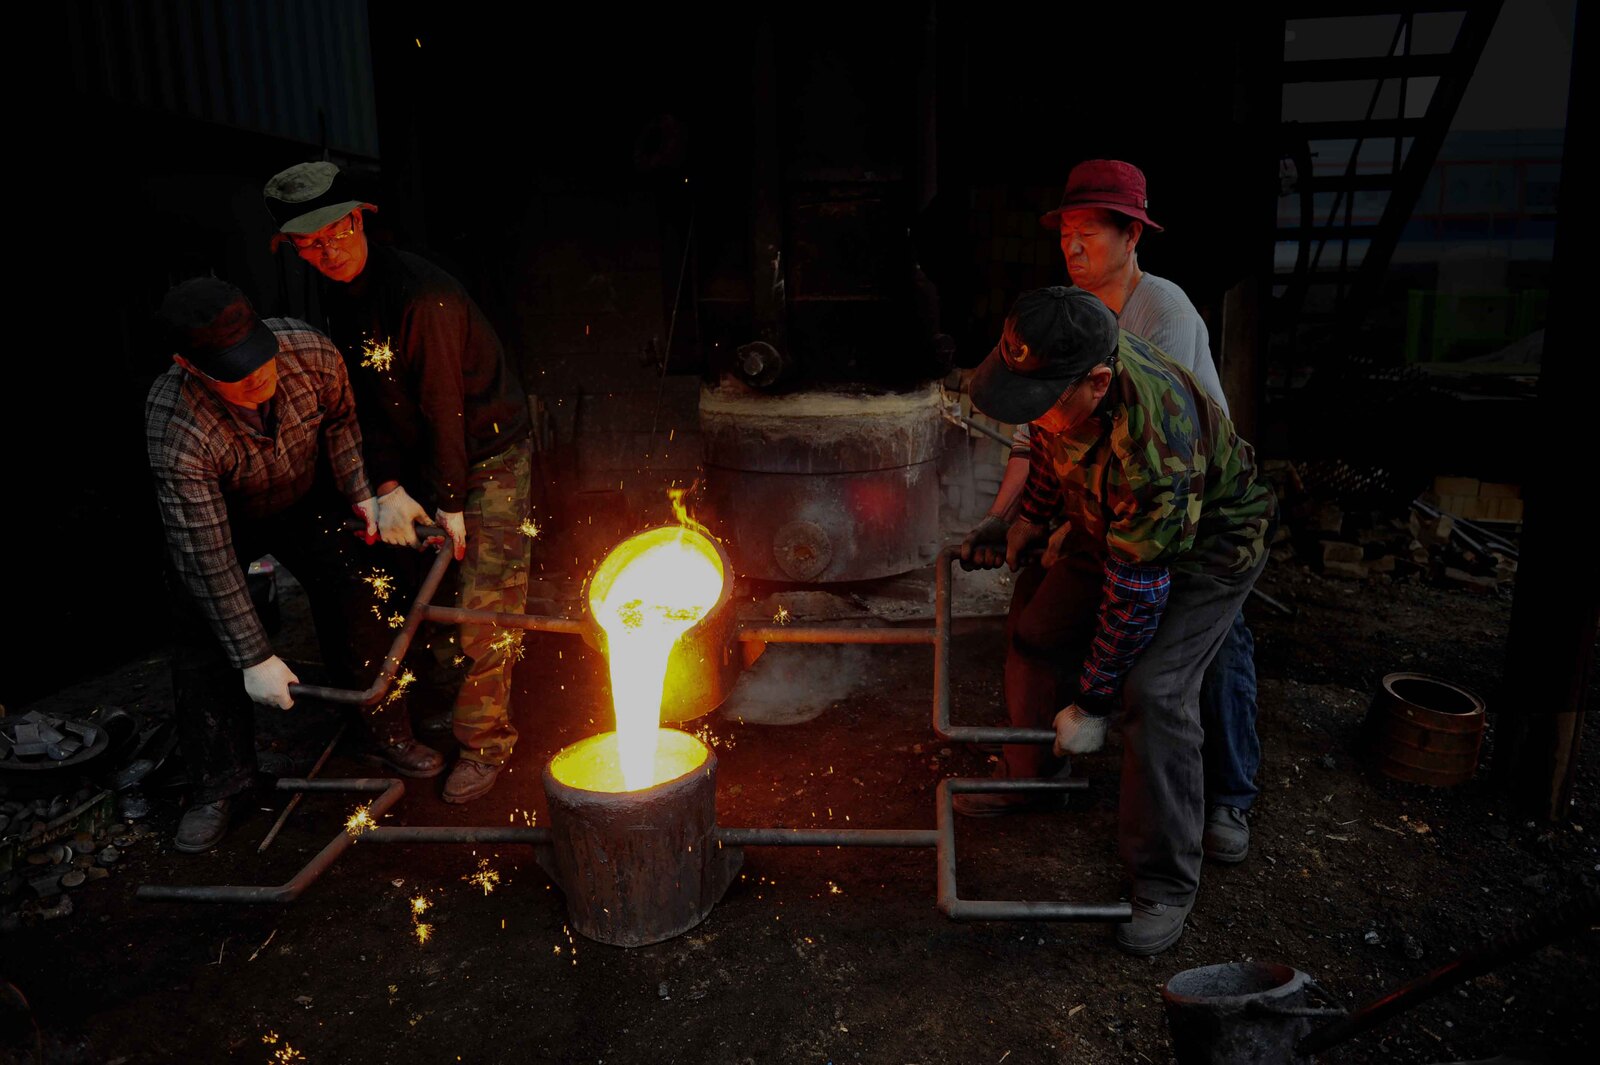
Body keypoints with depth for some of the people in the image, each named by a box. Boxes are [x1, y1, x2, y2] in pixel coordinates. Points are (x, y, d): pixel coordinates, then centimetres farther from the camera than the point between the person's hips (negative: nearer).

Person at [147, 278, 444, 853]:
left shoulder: (311, 351, -33)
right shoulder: (176, 433, -41)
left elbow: (340, 418, -7)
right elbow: (207, 557, -35)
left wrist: (360, 491, -15)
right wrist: (254, 658, -32)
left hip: (306, 501, 3)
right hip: (213, 519, -2)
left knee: (353, 611, 1)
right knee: (205, 640, -3)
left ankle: (389, 735, 19)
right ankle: (218, 782, 15)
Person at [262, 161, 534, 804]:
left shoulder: (419, 294, -25)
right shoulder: (341, 299, 1)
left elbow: (443, 406, -23)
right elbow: (368, 399, 1)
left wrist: (450, 503, -17)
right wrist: (389, 489, -9)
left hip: (491, 455, -8)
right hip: (426, 459, 8)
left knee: (485, 604, -6)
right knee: (437, 592, 17)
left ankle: (485, 740, 8)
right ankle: (457, 699, 38)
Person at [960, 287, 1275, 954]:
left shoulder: (1154, 448, -44)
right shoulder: (1062, 361, -22)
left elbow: (1137, 593, -33)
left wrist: (1092, 703, -23)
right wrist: (1025, 528, 10)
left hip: (1208, 545, -7)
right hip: (1109, 522, 7)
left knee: (1153, 693, -18)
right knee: (1038, 637, 5)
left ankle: (1166, 886, 0)